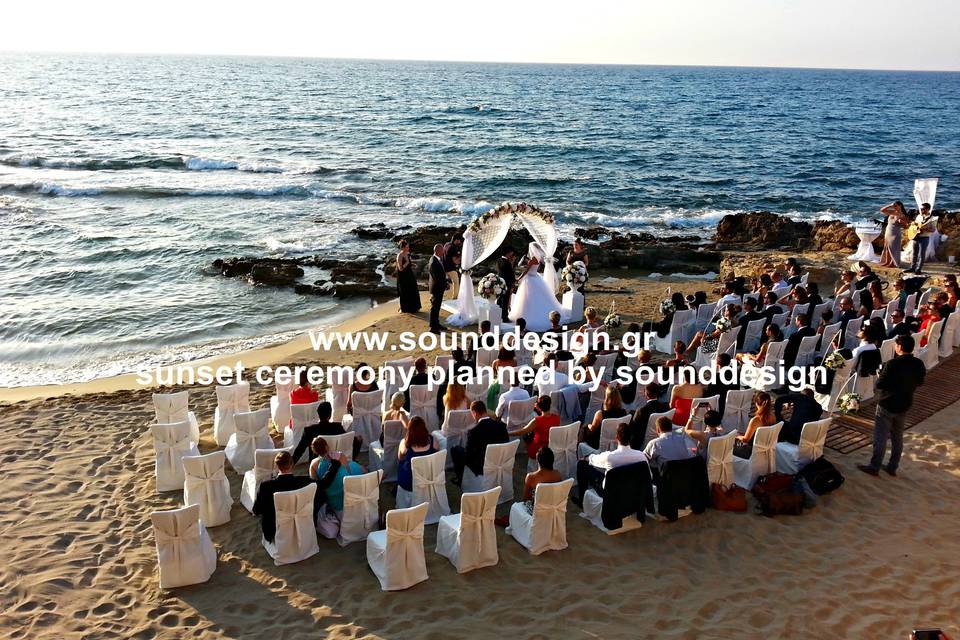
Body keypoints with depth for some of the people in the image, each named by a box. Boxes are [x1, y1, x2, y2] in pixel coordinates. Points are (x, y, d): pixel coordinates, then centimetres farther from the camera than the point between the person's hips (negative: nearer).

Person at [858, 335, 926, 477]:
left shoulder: (892, 364, -25)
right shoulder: (919, 364, -5)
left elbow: (879, 384, -19)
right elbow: (920, 382, 11)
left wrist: (882, 373, 0)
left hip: (887, 404, -6)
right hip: (904, 405, 6)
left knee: (880, 437, 4)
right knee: (897, 437, 17)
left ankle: (874, 467, 11)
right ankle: (893, 467, 26)